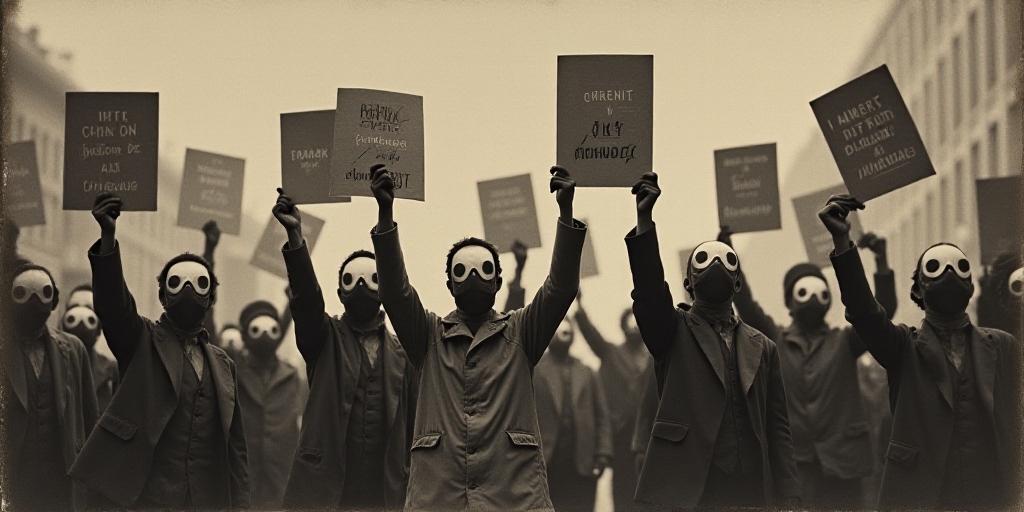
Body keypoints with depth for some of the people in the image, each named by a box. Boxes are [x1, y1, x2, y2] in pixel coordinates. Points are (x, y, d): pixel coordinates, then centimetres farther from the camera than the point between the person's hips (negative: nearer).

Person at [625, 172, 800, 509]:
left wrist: (789, 499, 1)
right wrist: (644, 219, -23)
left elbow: (778, 430, 12)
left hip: (750, 492, 2)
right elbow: (649, 291, -10)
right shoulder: (674, 332, 10)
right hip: (683, 491, -2)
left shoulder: (762, 348, 16)